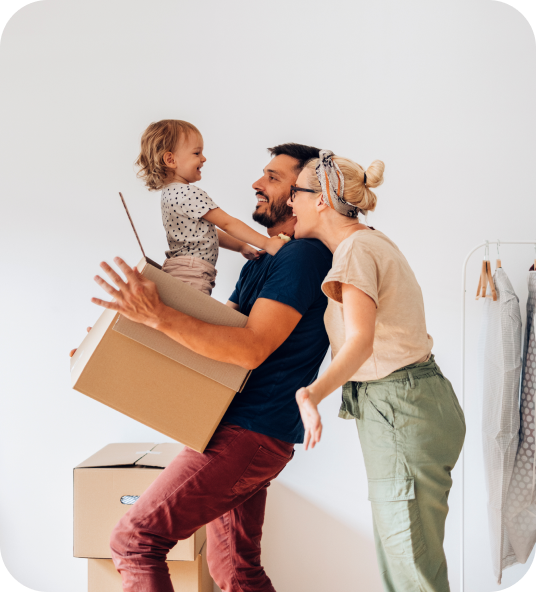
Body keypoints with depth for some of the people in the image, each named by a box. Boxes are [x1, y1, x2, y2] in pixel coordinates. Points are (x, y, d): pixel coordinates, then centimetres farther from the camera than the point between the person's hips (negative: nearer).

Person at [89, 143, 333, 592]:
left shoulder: (305, 256, -14)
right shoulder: (261, 264, 19)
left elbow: (250, 348, -24)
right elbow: (221, 330, 22)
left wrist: (157, 316, -29)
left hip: (249, 434, -10)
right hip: (242, 428, 10)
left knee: (134, 539, -9)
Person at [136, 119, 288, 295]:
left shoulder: (171, 193, 20)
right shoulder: (190, 193, -14)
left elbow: (208, 232, 24)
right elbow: (228, 223, -12)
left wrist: (241, 247, 23)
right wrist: (266, 243, -8)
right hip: (190, 276, -11)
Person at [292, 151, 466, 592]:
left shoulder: (356, 249, -17)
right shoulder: (369, 241, 14)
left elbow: (361, 340, -33)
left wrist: (313, 393, -50)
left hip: (402, 410, -11)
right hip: (402, 406, 11)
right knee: (395, 552, 17)